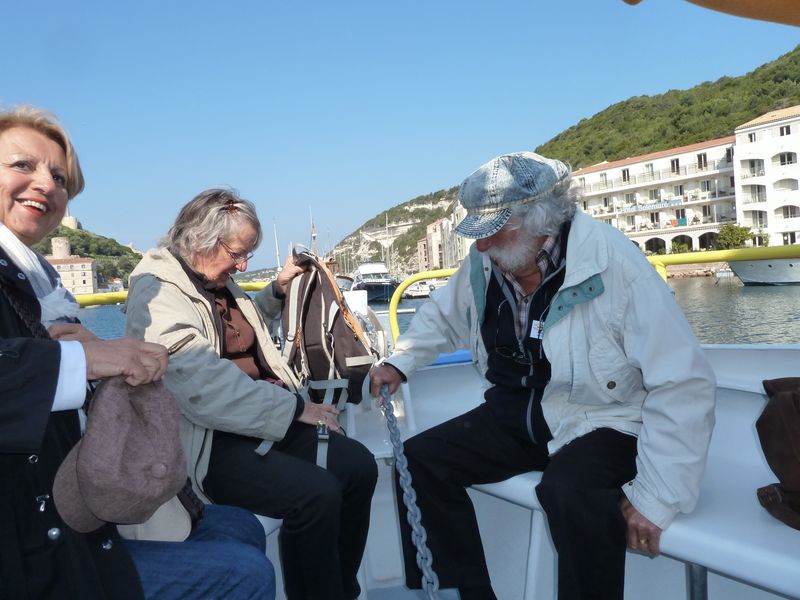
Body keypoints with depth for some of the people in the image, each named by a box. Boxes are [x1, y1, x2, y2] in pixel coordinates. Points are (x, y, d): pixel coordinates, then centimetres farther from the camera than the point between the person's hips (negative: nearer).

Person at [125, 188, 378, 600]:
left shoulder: (219, 281, 13)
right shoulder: (157, 293, -14)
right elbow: (205, 387, -26)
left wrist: (278, 288, 21)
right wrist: (295, 408, -21)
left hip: (263, 419, 9)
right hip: (208, 443, -8)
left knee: (358, 466, -8)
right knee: (316, 493, -28)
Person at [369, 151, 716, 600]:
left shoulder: (617, 267, -23)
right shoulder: (484, 263, -5)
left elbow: (684, 386, -22)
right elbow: (443, 317, 16)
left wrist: (655, 499, -25)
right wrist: (399, 364, -1)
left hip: (601, 424, -5)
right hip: (516, 416, 6)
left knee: (572, 493, -36)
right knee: (421, 460, -7)